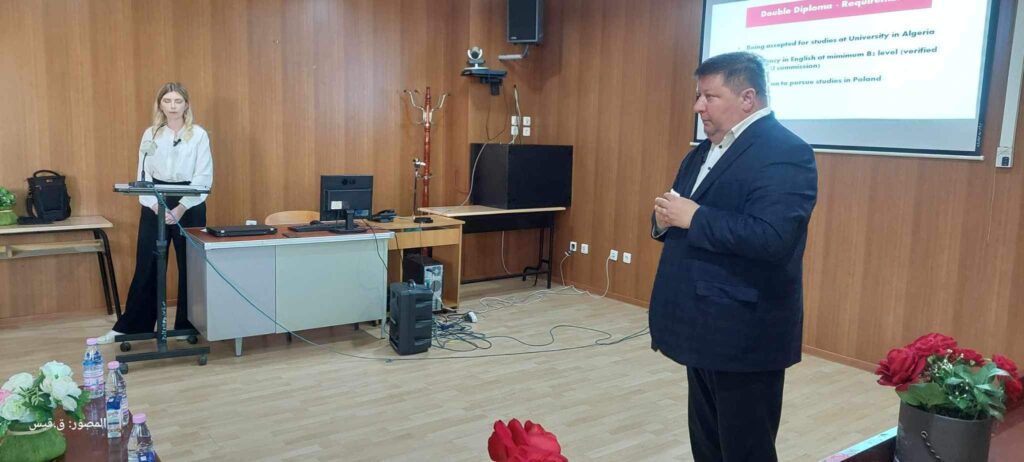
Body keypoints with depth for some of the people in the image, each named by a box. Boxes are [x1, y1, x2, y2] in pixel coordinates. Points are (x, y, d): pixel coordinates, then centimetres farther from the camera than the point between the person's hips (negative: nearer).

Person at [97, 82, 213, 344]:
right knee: (146, 269, 5)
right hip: (154, 207, 2)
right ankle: (129, 327, 14)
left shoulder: (199, 135, -2)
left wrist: (180, 209, -16)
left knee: (190, 268, 5)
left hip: (189, 208, -2)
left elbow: (204, 178, -7)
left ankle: (186, 327, 17)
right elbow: (143, 175, 2)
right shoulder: (150, 134, 6)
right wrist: (157, 207, -13)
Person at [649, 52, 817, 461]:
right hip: (704, 330, 9)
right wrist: (664, 218, -5)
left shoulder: (785, 153, -15)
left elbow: (773, 238, -28)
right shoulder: (702, 153, 14)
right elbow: (678, 219, 18)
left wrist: (694, 217, -22)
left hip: (745, 336, -9)